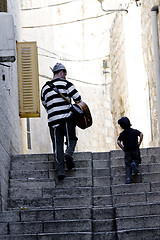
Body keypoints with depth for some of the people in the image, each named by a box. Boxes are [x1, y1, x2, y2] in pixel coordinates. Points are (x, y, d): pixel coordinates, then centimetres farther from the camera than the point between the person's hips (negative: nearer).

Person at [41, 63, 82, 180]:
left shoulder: (45, 88, 18)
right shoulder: (65, 83, 1)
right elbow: (77, 98, -4)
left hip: (53, 121, 4)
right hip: (67, 118, -4)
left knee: (57, 146, 4)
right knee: (72, 139, 15)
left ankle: (60, 171, -4)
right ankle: (69, 153, -15)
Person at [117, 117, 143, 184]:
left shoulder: (122, 134, 0)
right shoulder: (134, 131, 2)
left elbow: (118, 142, -12)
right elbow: (141, 134, -14)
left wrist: (123, 148, -1)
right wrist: (139, 144, -7)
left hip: (127, 151, 0)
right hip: (135, 150, 0)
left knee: (128, 165, 3)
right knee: (137, 160, 20)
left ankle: (128, 178, -13)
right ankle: (135, 163, -15)